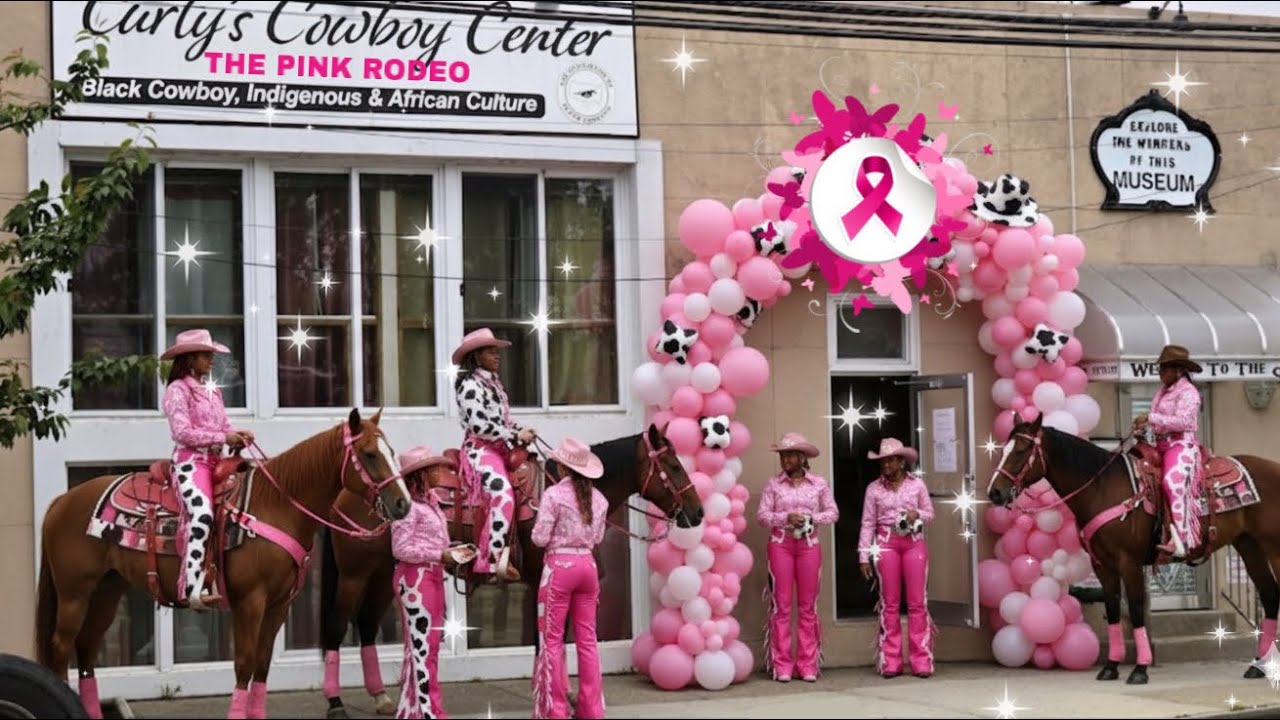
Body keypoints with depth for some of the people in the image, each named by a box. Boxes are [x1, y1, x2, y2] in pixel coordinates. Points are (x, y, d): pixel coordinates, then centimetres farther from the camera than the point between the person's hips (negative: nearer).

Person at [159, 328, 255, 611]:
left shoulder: (213, 392, 21)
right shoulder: (177, 390, -2)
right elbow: (182, 432, -12)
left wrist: (238, 435, 0)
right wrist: (223, 438, -13)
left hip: (216, 461, 9)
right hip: (190, 461, -9)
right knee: (202, 513, -31)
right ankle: (193, 589, -38)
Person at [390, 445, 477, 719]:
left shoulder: (429, 502, 12)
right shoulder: (408, 505, -15)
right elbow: (401, 549, -18)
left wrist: (454, 552, 3)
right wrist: (440, 556, -19)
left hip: (432, 576, 10)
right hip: (415, 578, -10)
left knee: (427, 646, 14)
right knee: (422, 646, -5)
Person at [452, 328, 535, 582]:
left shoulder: (493, 382, 20)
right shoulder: (470, 384, -8)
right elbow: (479, 425, -17)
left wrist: (521, 431, 6)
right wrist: (516, 436, -14)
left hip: (501, 449, 10)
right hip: (480, 449, -10)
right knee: (503, 494, -30)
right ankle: (493, 559, -30)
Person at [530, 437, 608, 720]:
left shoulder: (554, 495, -12)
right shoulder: (598, 498, 5)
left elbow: (539, 539, -11)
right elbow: (597, 538, 13)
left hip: (559, 566, -5)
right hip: (587, 564, 5)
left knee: (552, 640, 4)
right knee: (587, 639, 10)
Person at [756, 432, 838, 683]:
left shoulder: (819, 484, 4)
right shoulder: (773, 484, 2)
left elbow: (833, 513, 5)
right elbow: (762, 516, -1)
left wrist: (812, 518, -12)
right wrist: (786, 518, -16)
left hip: (809, 545, 1)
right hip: (780, 544, -1)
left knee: (808, 605, 4)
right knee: (781, 604, -1)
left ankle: (808, 664, 10)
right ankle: (782, 665, 4)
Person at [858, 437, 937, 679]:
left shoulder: (916, 484, 4)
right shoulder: (874, 488, 2)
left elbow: (930, 512, 11)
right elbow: (868, 523, 1)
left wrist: (917, 515, -11)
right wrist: (864, 555, -2)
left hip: (914, 542, 0)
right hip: (886, 543, 0)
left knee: (917, 602, 0)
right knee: (890, 603, 4)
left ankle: (921, 661, 3)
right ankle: (891, 662, 8)